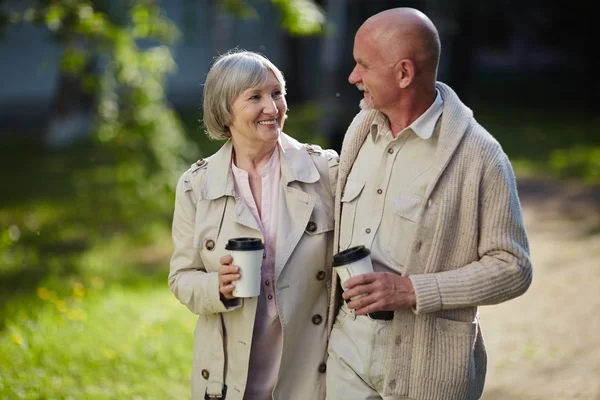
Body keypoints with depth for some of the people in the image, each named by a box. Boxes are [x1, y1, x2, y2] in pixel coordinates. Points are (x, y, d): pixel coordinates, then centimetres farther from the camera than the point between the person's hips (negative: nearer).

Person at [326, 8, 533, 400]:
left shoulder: (478, 154, -13)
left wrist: (412, 290, -19)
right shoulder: (360, 128, 6)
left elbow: (513, 267, -12)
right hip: (348, 344, 5)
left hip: (426, 360, -5)